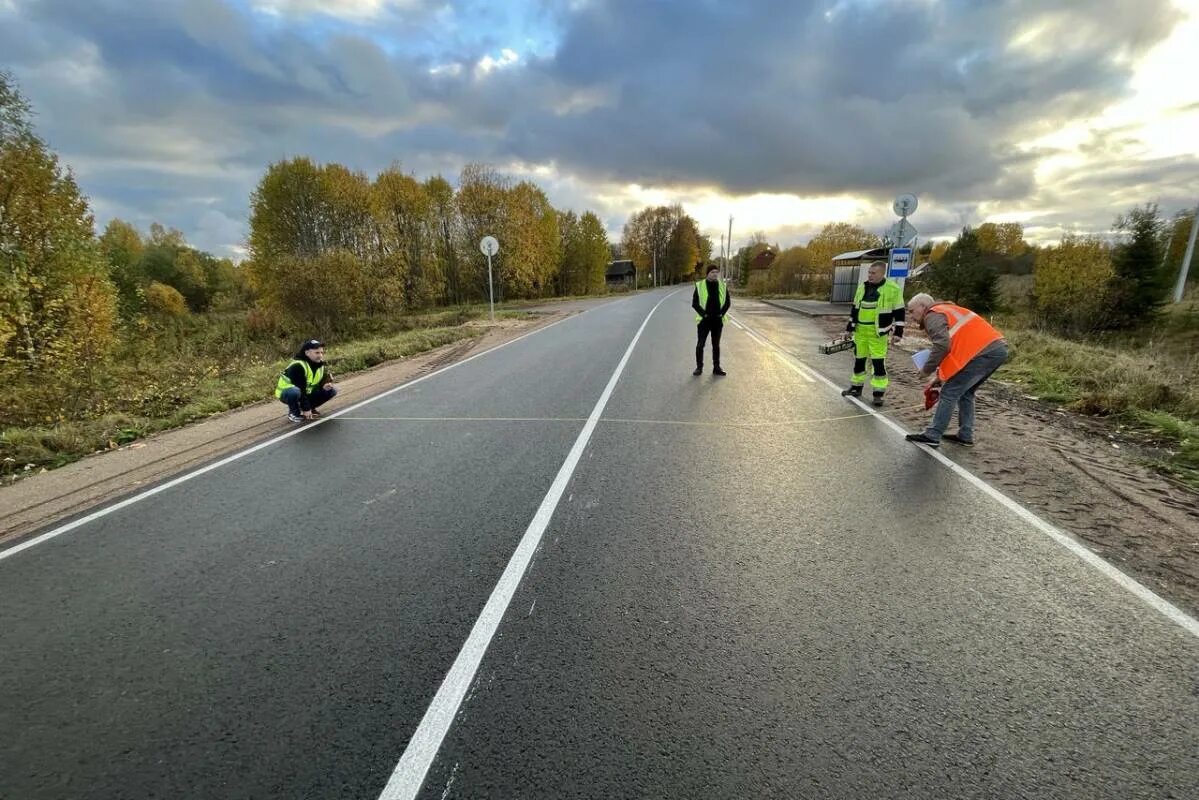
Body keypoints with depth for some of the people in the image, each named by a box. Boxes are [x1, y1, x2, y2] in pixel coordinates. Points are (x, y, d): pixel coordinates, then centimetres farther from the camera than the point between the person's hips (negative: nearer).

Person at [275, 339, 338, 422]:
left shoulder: (320, 364, -5)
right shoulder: (298, 366, -29)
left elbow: (321, 382, 4)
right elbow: (300, 389, -29)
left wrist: (324, 386, -21)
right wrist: (306, 408, -27)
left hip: (306, 393, 7)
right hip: (286, 393, -6)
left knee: (332, 390, -7)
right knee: (295, 391, -42)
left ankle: (310, 408, 8)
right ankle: (294, 412, -12)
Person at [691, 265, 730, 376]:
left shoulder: (723, 286, 5)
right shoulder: (700, 285, -4)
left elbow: (727, 302, 10)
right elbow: (694, 303, -4)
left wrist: (722, 313, -3)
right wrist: (703, 314, -11)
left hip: (718, 320, 3)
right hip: (704, 320, -2)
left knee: (716, 345, 10)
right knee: (700, 344, 0)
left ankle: (716, 367, 17)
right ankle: (699, 367, 10)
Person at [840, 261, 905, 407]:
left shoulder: (893, 289, -8)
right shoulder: (862, 287, 8)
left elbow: (899, 312, -4)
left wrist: (898, 332, -8)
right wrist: (850, 327, 16)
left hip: (878, 333, -5)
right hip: (860, 331, 5)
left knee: (878, 362, -5)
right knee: (858, 360, 13)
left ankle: (878, 393, 3)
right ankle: (856, 387, 27)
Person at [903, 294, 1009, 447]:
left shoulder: (933, 316, -2)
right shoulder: (945, 311, 28)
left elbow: (942, 346, -19)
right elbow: (954, 349, 28)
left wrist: (927, 369, -7)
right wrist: (939, 376, 22)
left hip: (983, 351, -10)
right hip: (998, 348, 10)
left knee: (949, 393, -4)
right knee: (966, 393, 20)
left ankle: (932, 436, -1)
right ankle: (965, 436, 22)